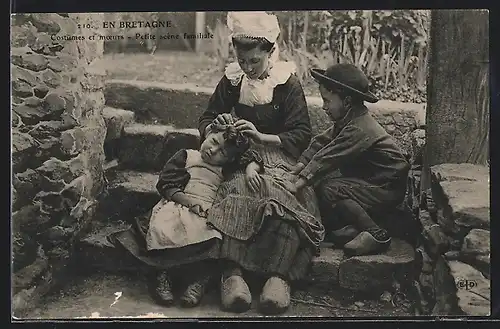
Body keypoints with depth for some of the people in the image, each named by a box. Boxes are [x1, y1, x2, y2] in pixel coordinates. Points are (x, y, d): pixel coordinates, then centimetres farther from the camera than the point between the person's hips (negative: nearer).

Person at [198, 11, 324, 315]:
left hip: (279, 159, -1)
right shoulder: (232, 80, 8)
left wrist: (261, 137, -16)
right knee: (239, 189, -34)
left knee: (282, 199, -34)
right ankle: (233, 273, -42)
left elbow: (302, 135, -3)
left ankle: (279, 276, -38)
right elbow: (205, 121, 14)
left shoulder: (288, 82, 1)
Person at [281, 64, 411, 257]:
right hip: (368, 180, 10)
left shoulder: (359, 129, -27)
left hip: (387, 189, -10)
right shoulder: (348, 120, 4)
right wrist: (301, 165, -7)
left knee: (331, 191, -24)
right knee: (321, 181, 1)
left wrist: (298, 184, -30)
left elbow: (327, 158, -30)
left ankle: (376, 235, -16)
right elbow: (321, 143, 6)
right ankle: (354, 226, 5)